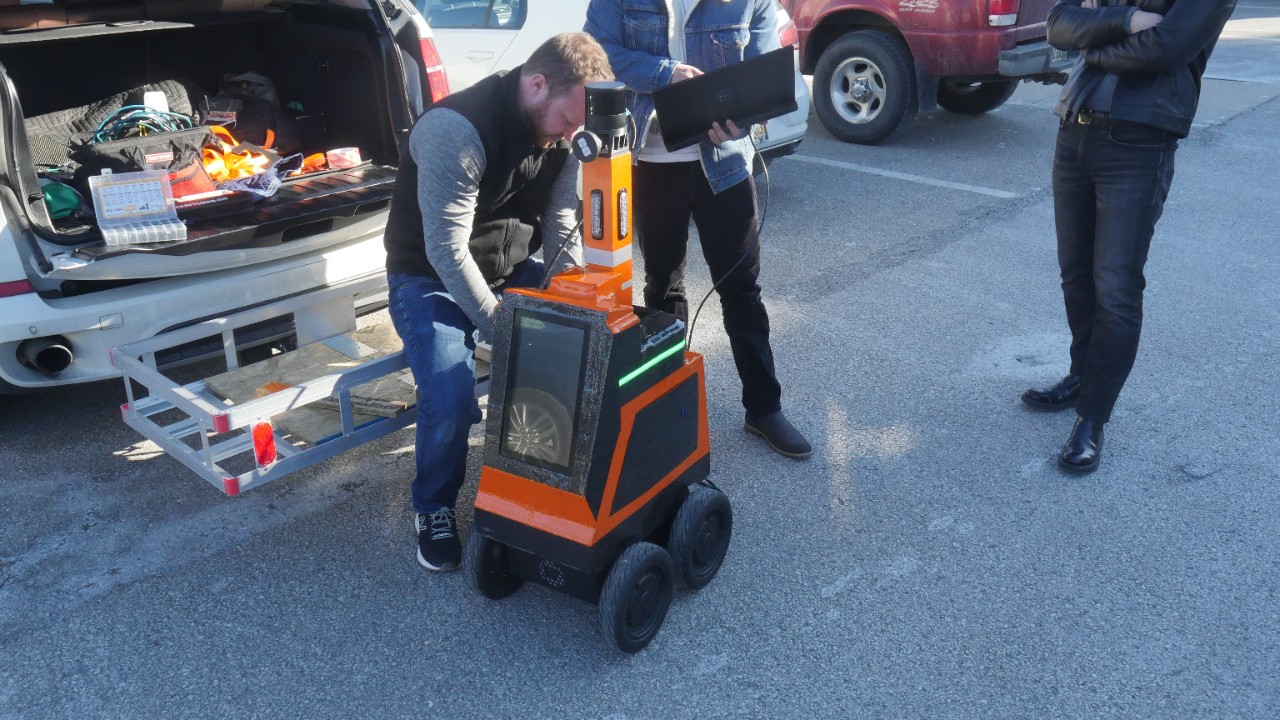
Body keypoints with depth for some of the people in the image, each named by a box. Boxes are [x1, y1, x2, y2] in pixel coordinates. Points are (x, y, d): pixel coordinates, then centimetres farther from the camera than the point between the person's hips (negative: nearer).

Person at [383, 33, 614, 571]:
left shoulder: (560, 127, -7)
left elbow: (562, 221, -2)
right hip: (432, 277, -6)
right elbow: (447, 252, -30)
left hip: (514, 267, 7)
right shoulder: (456, 130, -30)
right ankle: (433, 507, 2)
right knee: (450, 395, -27)